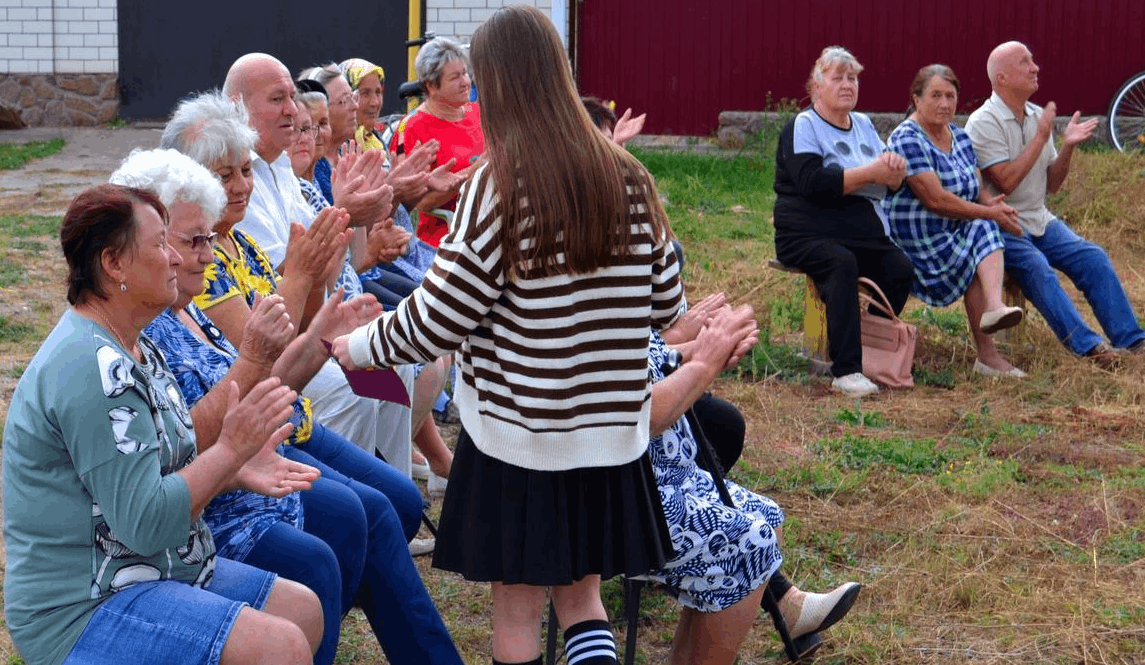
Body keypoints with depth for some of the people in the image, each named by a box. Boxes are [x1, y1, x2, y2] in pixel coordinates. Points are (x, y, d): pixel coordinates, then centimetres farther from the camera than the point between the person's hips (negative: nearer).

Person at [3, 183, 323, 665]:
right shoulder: (92, 369, -23)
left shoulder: (133, 350, 12)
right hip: (86, 608, -11)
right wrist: (230, 449, -19)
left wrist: (238, 472, 2)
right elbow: (144, 523, -26)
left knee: (304, 610, 10)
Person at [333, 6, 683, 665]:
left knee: (518, 608, 11)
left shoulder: (499, 189, -15)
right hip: (610, 430, 4)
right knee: (582, 593, 18)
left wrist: (357, 347, 4)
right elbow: (666, 302, 7)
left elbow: (437, 319, -13)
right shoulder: (629, 179, -1)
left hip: (517, 432, -4)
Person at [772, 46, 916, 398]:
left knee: (902, 269, -21)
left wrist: (895, 167, -8)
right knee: (842, 264, -35)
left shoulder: (863, 124, 19)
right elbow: (814, 183, -20)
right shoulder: (803, 126, -3)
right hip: (809, 233, -6)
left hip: (866, 235, 6)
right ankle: (846, 372, -38)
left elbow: (894, 185, 16)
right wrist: (870, 173, -17)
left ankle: (873, 357, -12)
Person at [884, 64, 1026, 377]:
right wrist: (991, 214, -18)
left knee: (984, 231, -22)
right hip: (919, 243, -7)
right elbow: (936, 200, -21)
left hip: (955, 234, 7)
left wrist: (991, 202, -13)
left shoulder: (959, 136, 13)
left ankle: (994, 307, -40)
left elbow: (976, 189, 12)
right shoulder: (907, 139, -14)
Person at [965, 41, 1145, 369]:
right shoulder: (984, 123, -11)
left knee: (1093, 257, -12)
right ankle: (1088, 347, -33)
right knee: (1036, 267, -30)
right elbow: (1006, 183, -21)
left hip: (1039, 221, 7)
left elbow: (1051, 185, 11)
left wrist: (1067, 146, -6)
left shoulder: (1038, 116, 10)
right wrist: (1041, 138, -17)